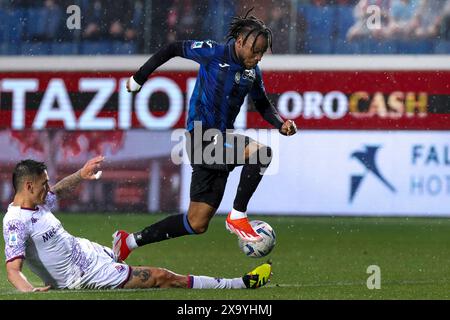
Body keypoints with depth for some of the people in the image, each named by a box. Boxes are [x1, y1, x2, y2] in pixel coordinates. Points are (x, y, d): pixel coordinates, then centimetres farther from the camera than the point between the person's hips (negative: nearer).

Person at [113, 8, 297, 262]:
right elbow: (173, 49, 1)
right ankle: (238, 217, -16)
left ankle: (128, 242, 21)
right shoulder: (213, 53, -11)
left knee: (197, 224, 8)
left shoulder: (253, 72, 8)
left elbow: (263, 105, 23)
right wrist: (139, 78, 6)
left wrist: (281, 123, 3)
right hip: (202, 138, -7)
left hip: (221, 141, 7)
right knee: (260, 152, -30)